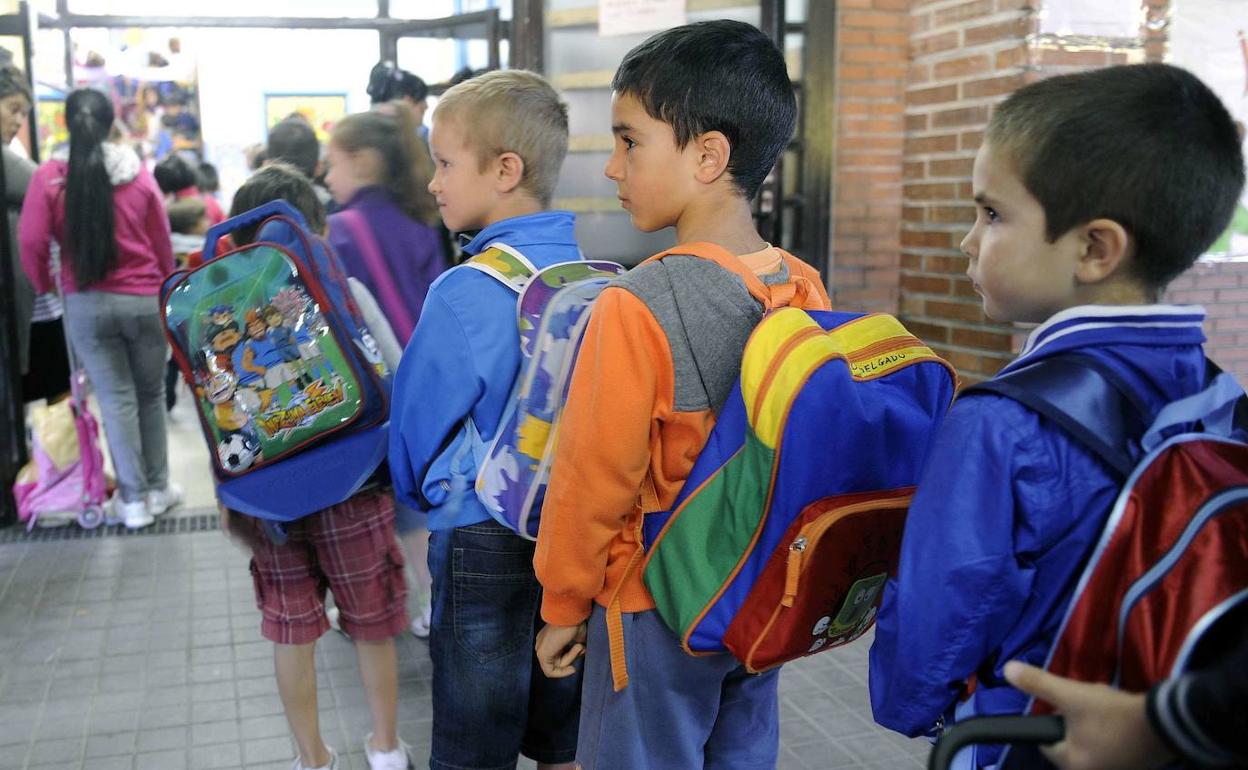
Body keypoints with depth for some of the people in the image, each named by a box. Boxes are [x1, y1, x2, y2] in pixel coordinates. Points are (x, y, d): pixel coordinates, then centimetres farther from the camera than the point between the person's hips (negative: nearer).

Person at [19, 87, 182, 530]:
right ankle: (157, 489, 20)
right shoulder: (138, 173, -1)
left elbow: (31, 243, -7)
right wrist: (166, 290, 18)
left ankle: (133, 499, 8)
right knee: (151, 394, 13)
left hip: (86, 304, 0)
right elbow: (162, 241, 4)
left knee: (115, 399, 5)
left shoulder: (49, 176, -5)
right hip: (145, 300, 1)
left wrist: (45, 288, 11)